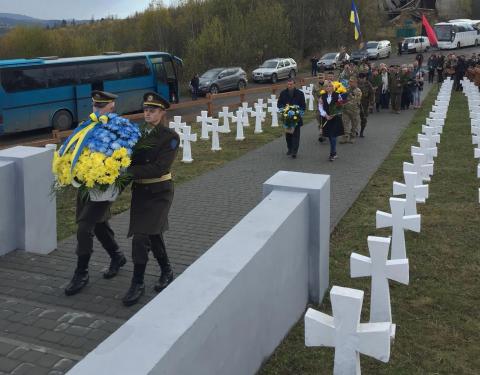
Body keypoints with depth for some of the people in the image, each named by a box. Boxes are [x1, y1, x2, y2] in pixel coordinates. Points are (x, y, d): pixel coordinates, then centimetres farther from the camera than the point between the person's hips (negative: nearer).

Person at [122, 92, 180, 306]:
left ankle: (138, 284, 2)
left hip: (159, 192, -5)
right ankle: (166, 272, 37)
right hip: (139, 190, 5)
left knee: (141, 236, -11)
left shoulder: (170, 137, -11)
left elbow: (160, 168, -20)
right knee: (153, 234, 17)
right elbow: (129, 159, 3)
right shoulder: (138, 134, 5)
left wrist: (129, 171, -25)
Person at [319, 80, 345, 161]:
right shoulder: (323, 96, 4)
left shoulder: (337, 95, -4)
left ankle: (332, 154, -2)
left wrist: (334, 114, -14)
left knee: (333, 136, -8)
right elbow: (320, 107, 2)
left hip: (335, 118, -3)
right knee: (330, 137, 9)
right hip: (326, 118, 4)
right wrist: (325, 115, -11)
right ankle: (334, 153, 22)